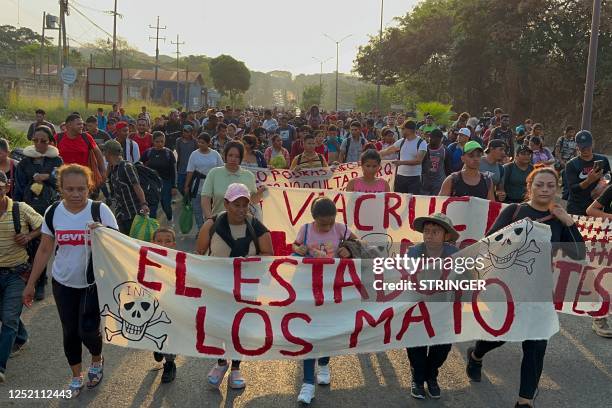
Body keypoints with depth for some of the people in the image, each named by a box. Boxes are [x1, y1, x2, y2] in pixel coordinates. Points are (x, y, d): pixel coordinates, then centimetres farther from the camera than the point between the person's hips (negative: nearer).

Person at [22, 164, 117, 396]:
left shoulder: (99, 210, -14)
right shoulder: (53, 212, -4)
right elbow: (45, 250, 5)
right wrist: (31, 283, 8)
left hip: (93, 282, -3)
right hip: (63, 283, 3)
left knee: (87, 330, -8)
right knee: (69, 331, 11)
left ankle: (97, 360, 26)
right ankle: (76, 377, 34)